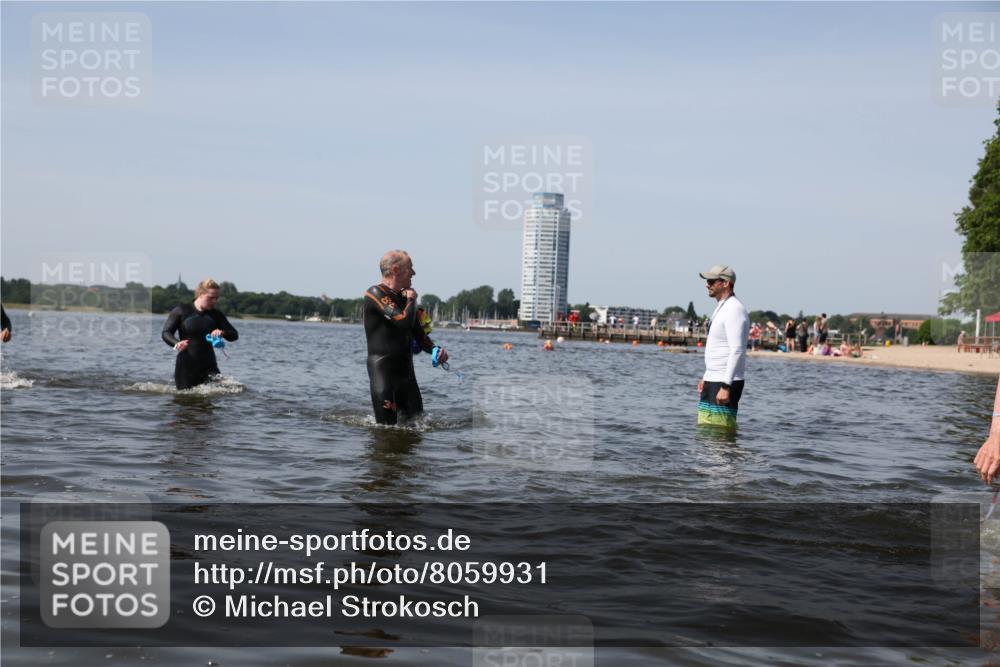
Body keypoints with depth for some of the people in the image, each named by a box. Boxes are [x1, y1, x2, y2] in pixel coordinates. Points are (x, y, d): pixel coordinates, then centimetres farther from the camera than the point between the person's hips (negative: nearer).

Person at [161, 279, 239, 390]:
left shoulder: (215, 315, 8)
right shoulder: (182, 311, -1)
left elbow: (234, 335, 5)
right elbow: (166, 333, -4)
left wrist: (222, 333, -19)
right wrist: (176, 343, -26)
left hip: (208, 367, 2)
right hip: (186, 368, -2)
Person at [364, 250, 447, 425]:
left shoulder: (403, 297, 16)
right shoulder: (376, 293, -11)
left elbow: (418, 334, 19)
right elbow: (404, 320, -24)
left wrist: (435, 350, -1)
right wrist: (411, 299, -4)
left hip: (406, 370, 8)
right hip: (382, 370, -8)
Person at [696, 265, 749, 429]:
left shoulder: (734, 309, -15)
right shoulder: (721, 308, 18)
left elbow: (737, 351, -23)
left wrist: (725, 386, -26)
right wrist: (706, 378, 23)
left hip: (724, 383, -10)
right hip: (713, 380, 10)